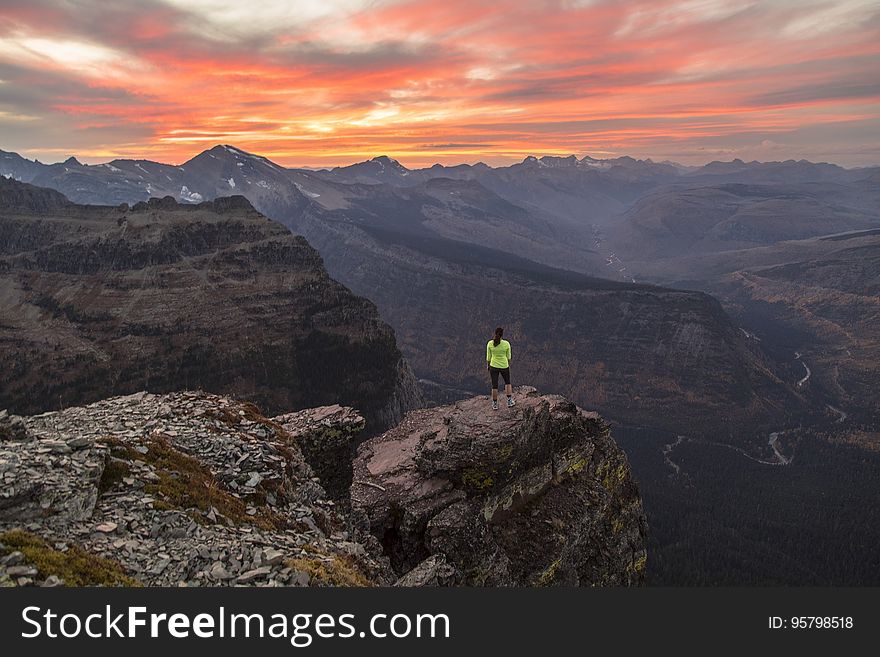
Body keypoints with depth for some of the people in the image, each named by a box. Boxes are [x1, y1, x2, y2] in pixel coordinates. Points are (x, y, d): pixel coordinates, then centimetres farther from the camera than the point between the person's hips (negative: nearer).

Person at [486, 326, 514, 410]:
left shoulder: (490, 343, -13)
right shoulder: (506, 344, -14)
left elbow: (488, 357, -4)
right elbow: (508, 357, -2)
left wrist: (487, 365, 12)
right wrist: (509, 365, 15)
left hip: (493, 366, 0)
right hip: (504, 366, 0)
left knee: (494, 386, 11)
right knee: (507, 383, 23)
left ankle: (495, 405, 18)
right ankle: (509, 401, 24)